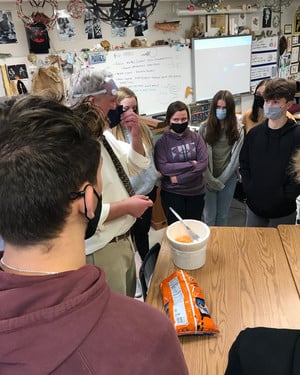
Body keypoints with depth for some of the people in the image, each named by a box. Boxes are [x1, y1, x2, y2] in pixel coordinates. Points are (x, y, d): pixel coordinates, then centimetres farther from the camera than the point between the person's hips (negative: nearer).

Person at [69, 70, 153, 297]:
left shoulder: (105, 134, 2)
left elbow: (136, 167, 13)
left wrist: (136, 135, -5)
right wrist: (127, 207, -22)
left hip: (124, 239, 9)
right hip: (102, 250, -9)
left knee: (128, 302, 29)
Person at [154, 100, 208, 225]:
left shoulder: (195, 137, -2)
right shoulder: (162, 141, -7)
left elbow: (203, 164, -10)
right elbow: (163, 168, -17)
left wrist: (179, 178, -16)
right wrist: (191, 164, -14)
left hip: (196, 192, 2)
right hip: (172, 193, -2)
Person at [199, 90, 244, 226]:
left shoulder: (238, 129, -2)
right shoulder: (204, 127, -6)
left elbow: (236, 157, -3)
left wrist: (221, 180, -7)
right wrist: (211, 179, -10)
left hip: (228, 178, 1)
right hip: (208, 178, -1)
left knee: (223, 215, 13)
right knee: (210, 216, 6)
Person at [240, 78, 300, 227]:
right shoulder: (254, 133, 1)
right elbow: (244, 164, 6)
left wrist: (284, 197, -17)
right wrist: (249, 189, -4)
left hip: (283, 211, -3)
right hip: (254, 205, 4)